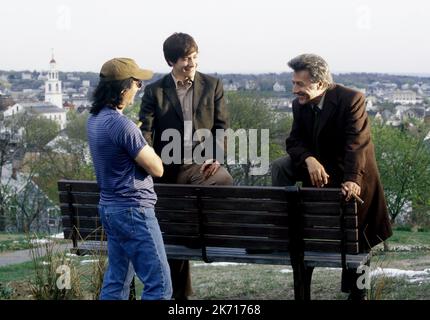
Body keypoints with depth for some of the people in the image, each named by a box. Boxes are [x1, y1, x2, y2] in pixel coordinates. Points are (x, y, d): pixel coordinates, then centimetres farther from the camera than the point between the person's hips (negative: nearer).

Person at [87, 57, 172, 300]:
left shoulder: (95, 119, 7)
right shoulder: (122, 125, -22)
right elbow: (157, 169, -14)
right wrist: (150, 149, 4)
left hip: (110, 206, 10)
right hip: (133, 210, -10)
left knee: (116, 282, 15)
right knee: (159, 284, -5)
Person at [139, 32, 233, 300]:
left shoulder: (213, 86, 5)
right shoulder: (155, 91, 2)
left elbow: (221, 127, 2)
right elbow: (145, 133, -2)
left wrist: (215, 158, -15)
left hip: (202, 166, -1)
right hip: (169, 170, 1)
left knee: (225, 182, -36)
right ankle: (180, 293, 25)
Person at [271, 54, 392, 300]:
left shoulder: (352, 99, -22)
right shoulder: (300, 105, -3)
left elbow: (356, 143, -31)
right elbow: (294, 141, -7)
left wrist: (352, 180, -44)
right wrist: (309, 160, -29)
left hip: (351, 179, -5)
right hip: (318, 168, 5)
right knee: (281, 167, -16)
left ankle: (356, 292, 19)